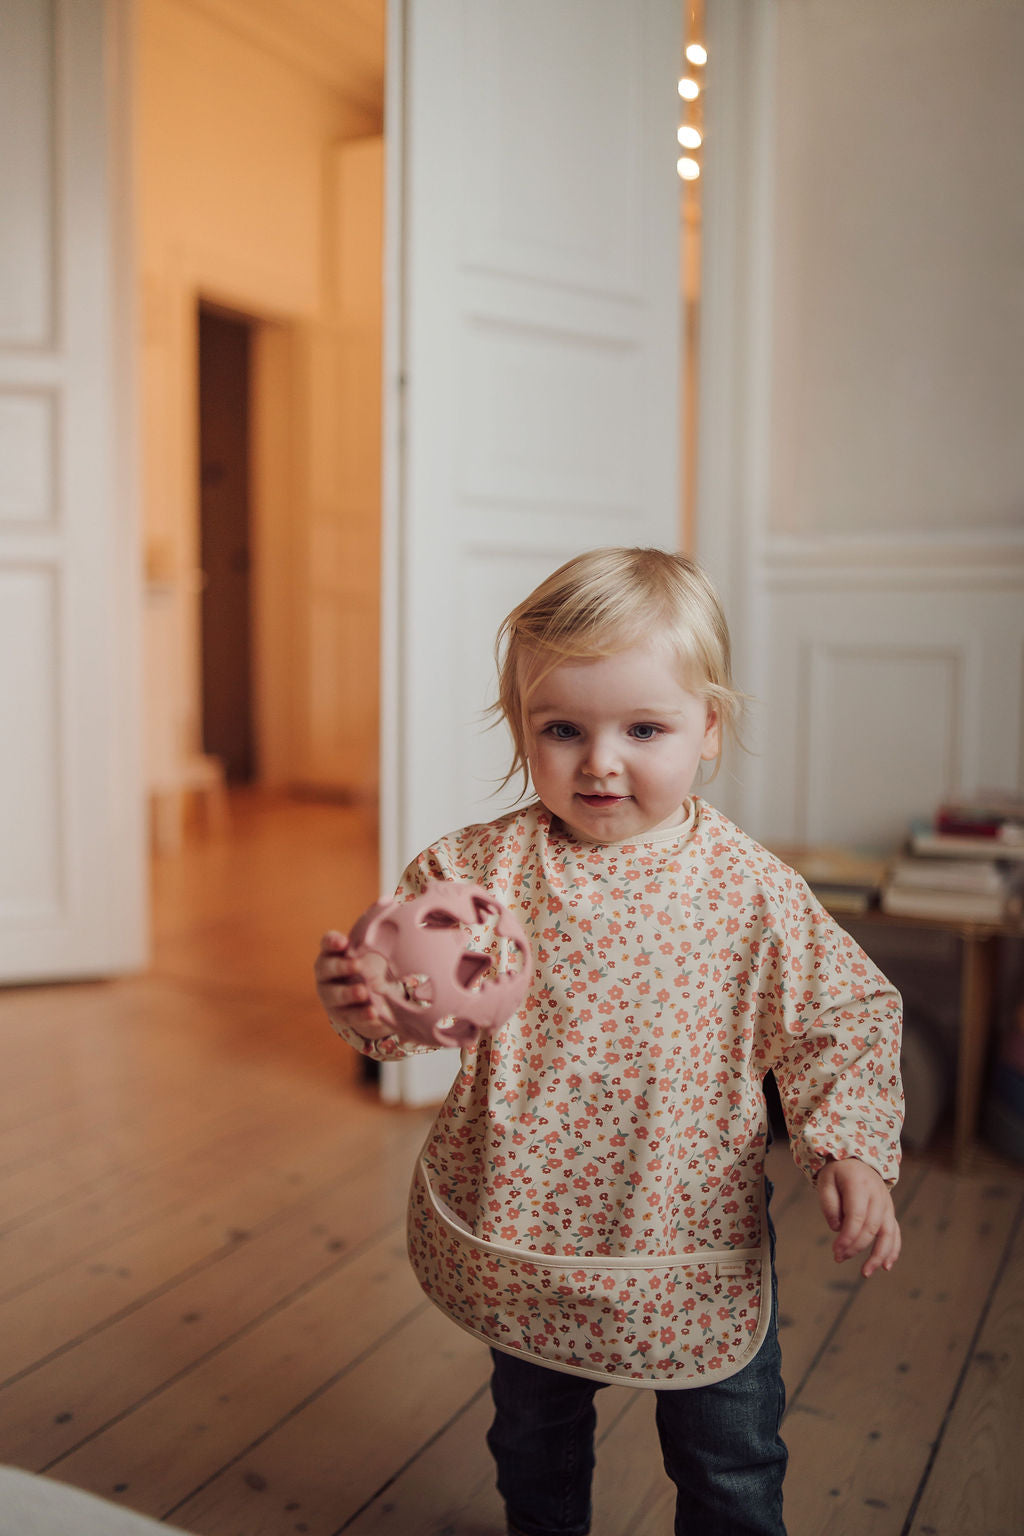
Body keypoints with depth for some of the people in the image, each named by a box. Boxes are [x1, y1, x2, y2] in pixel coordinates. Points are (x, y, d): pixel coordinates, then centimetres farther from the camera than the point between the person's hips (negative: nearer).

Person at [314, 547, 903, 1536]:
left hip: (699, 1246, -1)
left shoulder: (753, 891, -15)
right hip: (523, 1236, 2)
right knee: (533, 1439, 26)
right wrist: (369, 1011, -32)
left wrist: (850, 1148, -20)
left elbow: (840, 1019, -7)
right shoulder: (478, 870, -14)